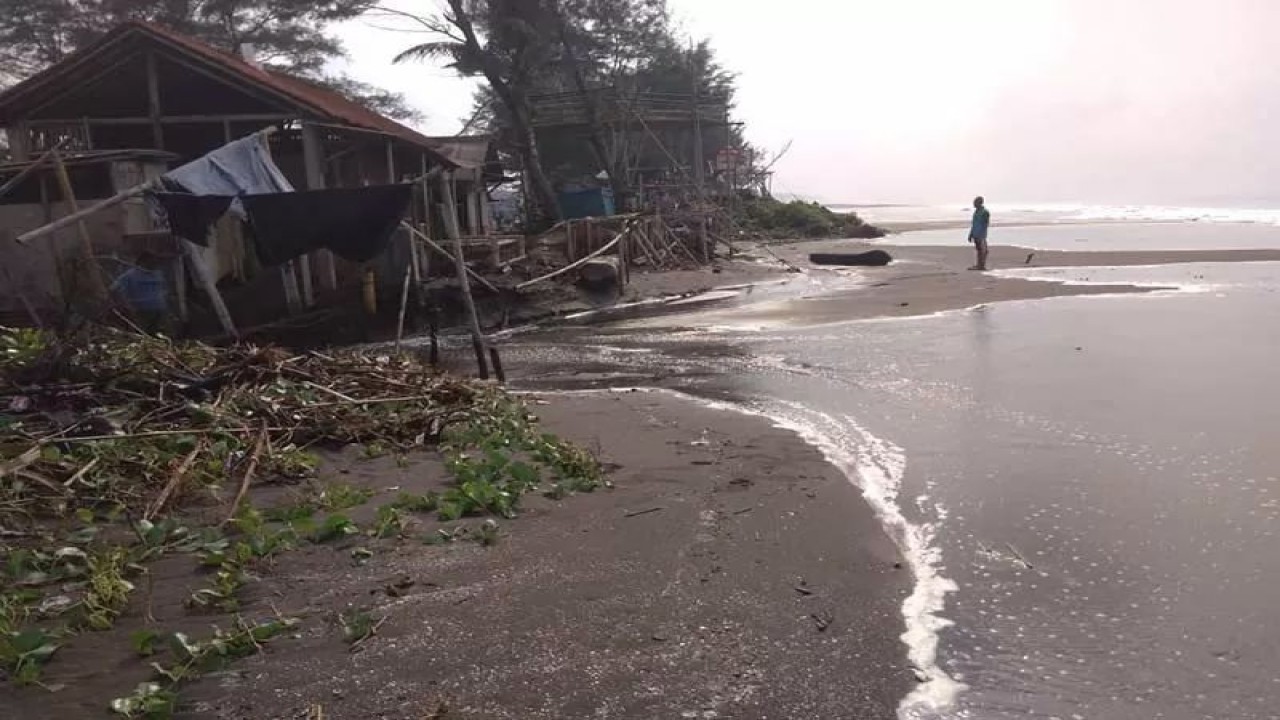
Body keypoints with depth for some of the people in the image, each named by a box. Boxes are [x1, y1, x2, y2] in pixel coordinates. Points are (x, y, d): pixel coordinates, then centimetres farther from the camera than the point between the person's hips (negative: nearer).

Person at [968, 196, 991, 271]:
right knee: (979, 250, 10)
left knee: (981, 250, -7)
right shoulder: (976, 211, 15)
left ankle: (981, 265, -6)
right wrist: (971, 234, 20)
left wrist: (981, 236, -20)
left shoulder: (984, 212, -12)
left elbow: (985, 225, -15)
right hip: (976, 235, 9)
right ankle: (980, 265, 13)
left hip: (981, 236, -9)